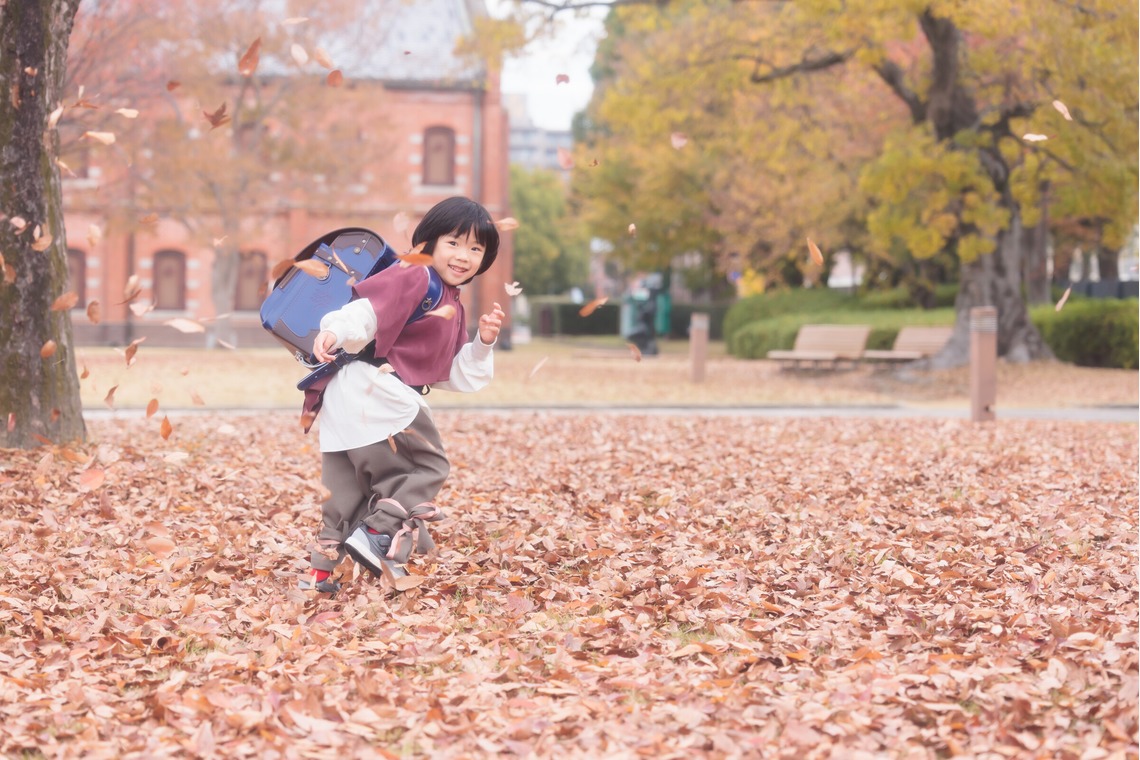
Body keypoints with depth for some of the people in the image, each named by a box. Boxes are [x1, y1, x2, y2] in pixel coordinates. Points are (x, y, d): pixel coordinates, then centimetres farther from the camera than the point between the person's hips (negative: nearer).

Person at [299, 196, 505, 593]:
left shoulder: (453, 309, 23)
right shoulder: (413, 277, -7)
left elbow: (454, 376, 23)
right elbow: (370, 307, -22)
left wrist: (483, 342, 8)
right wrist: (335, 330, -40)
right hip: (371, 385, -10)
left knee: (351, 488, 15)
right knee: (428, 466, -4)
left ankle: (322, 570, 21)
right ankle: (379, 533, -6)